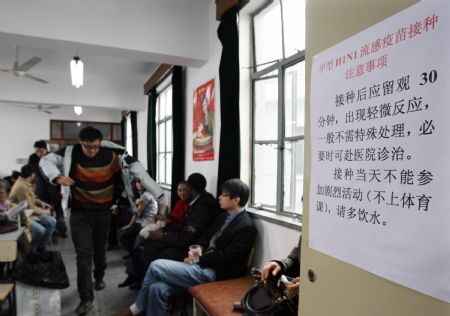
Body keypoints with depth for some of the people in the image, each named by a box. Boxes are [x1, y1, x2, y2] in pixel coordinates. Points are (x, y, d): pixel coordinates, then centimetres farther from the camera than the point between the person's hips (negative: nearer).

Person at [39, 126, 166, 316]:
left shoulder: (113, 154, -18)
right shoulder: (70, 153, -13)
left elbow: (138, 170, -18)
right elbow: (45, 161, -5)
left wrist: (158, 194, -23)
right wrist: (57, 176, -29)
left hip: (103, 212, 1)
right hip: (80, 212, -1)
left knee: (100, 249, 19)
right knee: (84, 253, -5)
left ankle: (99, 277, 46)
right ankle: (86, 297, 3)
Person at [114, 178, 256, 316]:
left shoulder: (246, 227, -14)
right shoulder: (224, 216, 14)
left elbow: (225, 256, -18)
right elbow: (206, 237, 20)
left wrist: (197, 260, -10)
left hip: (214, 272, -8)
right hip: (204, 264, 8)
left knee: (156, 266, -12)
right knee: (157, 288, -13)